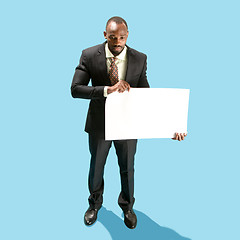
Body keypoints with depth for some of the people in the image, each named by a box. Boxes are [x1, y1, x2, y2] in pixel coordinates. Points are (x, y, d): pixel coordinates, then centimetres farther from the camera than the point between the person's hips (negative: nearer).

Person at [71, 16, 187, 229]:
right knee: (96, 167, 20)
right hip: (99, 123, 0)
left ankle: (127, 206, 48)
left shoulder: (140, 59, -8)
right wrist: (107, 90, -34)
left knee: (127, 168, 18)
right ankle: (95, 203, 50)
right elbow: (76, 89, -18)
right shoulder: (89, 55, -11)